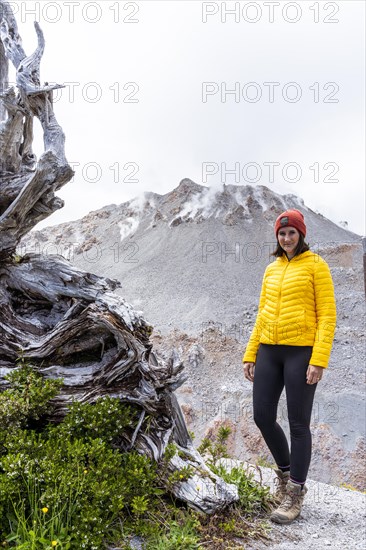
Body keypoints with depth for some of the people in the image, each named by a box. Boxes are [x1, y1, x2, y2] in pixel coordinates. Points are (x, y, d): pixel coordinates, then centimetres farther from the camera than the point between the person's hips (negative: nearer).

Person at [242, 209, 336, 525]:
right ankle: (286, 471, 31)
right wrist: (250, 355, 11)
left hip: (302, 351, -6)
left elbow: (327, 316, -8)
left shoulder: (317, 266, -3)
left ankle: (295, 495, 15)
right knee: (262, 416, 5)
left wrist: (319, 360, -17)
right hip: (270, 351, 6)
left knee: (298, 423, 0)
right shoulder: (272, 269, 15)